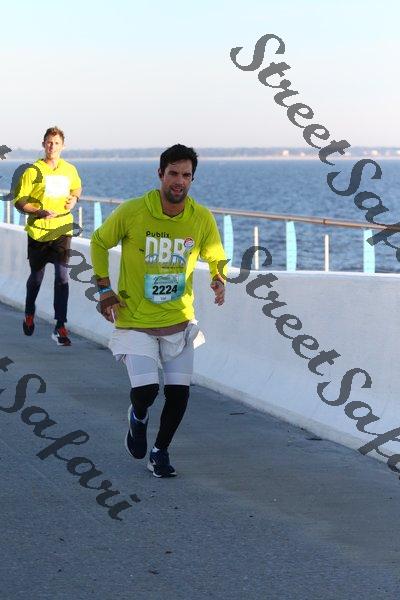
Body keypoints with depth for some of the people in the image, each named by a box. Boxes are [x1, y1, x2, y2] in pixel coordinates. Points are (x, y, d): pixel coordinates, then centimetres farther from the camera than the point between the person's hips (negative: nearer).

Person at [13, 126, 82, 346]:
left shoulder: (70, 170, 5)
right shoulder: (33, 171, -6)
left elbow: (77, 187, 27)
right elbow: (19, 201, -6)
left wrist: (74, 198, 4)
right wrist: (40, 212, -21)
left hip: (62, 230, 1)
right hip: (38, 231, -1)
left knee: (62, 276, -12)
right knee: (36, 277, 14)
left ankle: (60, 328, -11)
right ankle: (29, 314, 42)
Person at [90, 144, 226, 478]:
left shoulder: (202, 218, -6)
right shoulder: (132, 212, -13)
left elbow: (216, 257, 11)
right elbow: (99, 242, 4)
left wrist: (219, 280, -12)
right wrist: (104, 288, -2)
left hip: (179, 320, 3)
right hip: (135, 320, -3)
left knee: (179, 392, -1)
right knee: (146, 390, -14)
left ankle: (160, 452, 23)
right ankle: (138, 417, 24)